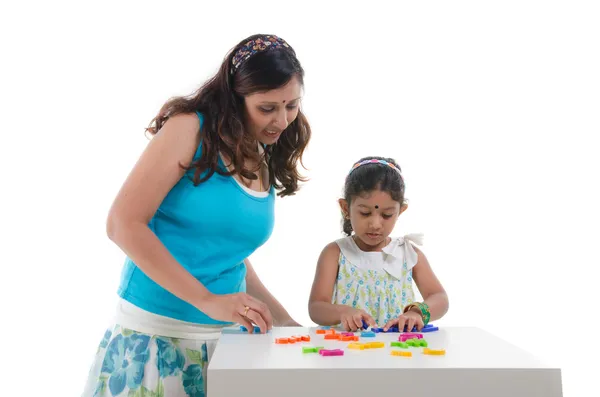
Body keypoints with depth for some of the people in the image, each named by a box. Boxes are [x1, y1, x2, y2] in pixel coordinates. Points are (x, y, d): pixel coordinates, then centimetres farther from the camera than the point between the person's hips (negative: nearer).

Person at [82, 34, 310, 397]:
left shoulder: (267, 164, 8)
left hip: (225, 338, 6)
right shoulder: (191, 128, -11)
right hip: (154, 333, -6)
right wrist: (207, 301, -21)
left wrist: (286, 321, 8)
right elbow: (124, 224, -16)